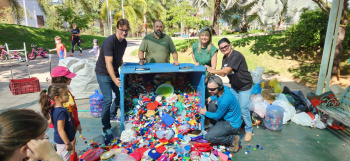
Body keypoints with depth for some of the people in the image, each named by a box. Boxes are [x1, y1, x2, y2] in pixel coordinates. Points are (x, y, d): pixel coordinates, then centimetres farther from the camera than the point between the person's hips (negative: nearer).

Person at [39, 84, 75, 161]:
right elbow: (61, 130, -29)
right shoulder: (61, 112, -30)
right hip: (63, 141, -9)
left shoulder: (53, 108, -2)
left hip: (58, 139, 9)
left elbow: (50, 120, 14)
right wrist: (68, 143, -22)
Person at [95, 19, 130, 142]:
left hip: (114, 72, 8)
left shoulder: (124, 42, 1)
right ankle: (106, 129, -1)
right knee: (108, 99, -12)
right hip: (103, 73, -8)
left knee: (121, 94, 13)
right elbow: (108, 63, -32)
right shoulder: (109, 42, -25)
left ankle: (112, 115, 39)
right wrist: (114, 79, -41)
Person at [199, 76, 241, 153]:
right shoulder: (223, 88, -10)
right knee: (211, 105, 8)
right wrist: (211, 98, -2)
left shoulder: (225, 100, -35)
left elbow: (217, 116, -18)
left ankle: (233, 138, -2)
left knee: (208, 137, -13)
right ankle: (217, 128, 13)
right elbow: (216, 95, 17)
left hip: (232, 125, -9)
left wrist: (205, 113, -3)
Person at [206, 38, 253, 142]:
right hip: (234, 86, 8)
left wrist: (212, 71, -19)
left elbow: (226, 71, -29)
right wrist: (211, 70, -10)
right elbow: (223, 74, 3)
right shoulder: (225, 58, 4)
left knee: (243, 109, -5)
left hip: (244, 86, -8)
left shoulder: (236, 55, -24)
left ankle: (249, 130, 14)